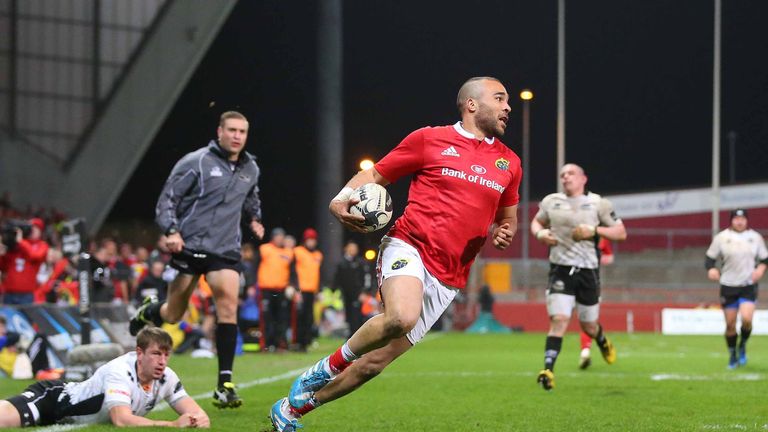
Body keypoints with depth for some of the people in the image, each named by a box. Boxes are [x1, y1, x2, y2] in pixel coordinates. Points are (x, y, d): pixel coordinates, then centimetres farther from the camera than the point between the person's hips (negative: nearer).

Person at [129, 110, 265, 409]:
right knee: (173, 316, 5)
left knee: (228, 303, -20)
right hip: (189, 246, -3)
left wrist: (254, 219, 15)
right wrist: (171, 231, -20)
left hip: (225, 249, 3)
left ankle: (225, 385, -19)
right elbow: (168, 198, -6)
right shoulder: (196, 162, -7)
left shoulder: (250, 169, 10)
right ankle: (148, 313, 46)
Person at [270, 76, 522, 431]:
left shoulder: (508, 163, 15)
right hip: (408, 246, -5)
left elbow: (508, 216, 30)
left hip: (447, 278, 5)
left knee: (378, 359, 2)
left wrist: (504, 232, 6)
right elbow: (374, 175, 10)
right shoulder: (430, 139, 2)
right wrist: (341, 199, -9)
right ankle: (330, 367, -9)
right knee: (401, 316, -37)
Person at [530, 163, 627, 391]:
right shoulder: (551, 202, 6)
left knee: (588, 325, 11)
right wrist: (539, 233, -1)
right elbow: (536, 221, 23)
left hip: (587, 270, 0)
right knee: (558, 319, -17)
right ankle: (548, 369, -20)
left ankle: (603, 342, 47)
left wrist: (594, 230, -14)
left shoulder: (598, 204, -1)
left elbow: (621, 233, 2)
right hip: (560, 269, 0)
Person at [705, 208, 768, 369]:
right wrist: (711, 269, -18)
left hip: (748, 286, 0)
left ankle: (743, 346, 10)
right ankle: (732, 356, 23)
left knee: (746, 319, -19)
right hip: (728, 286, 0)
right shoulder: (721, 238, 0)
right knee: (730, 324, 3)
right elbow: (710, 257, 3)